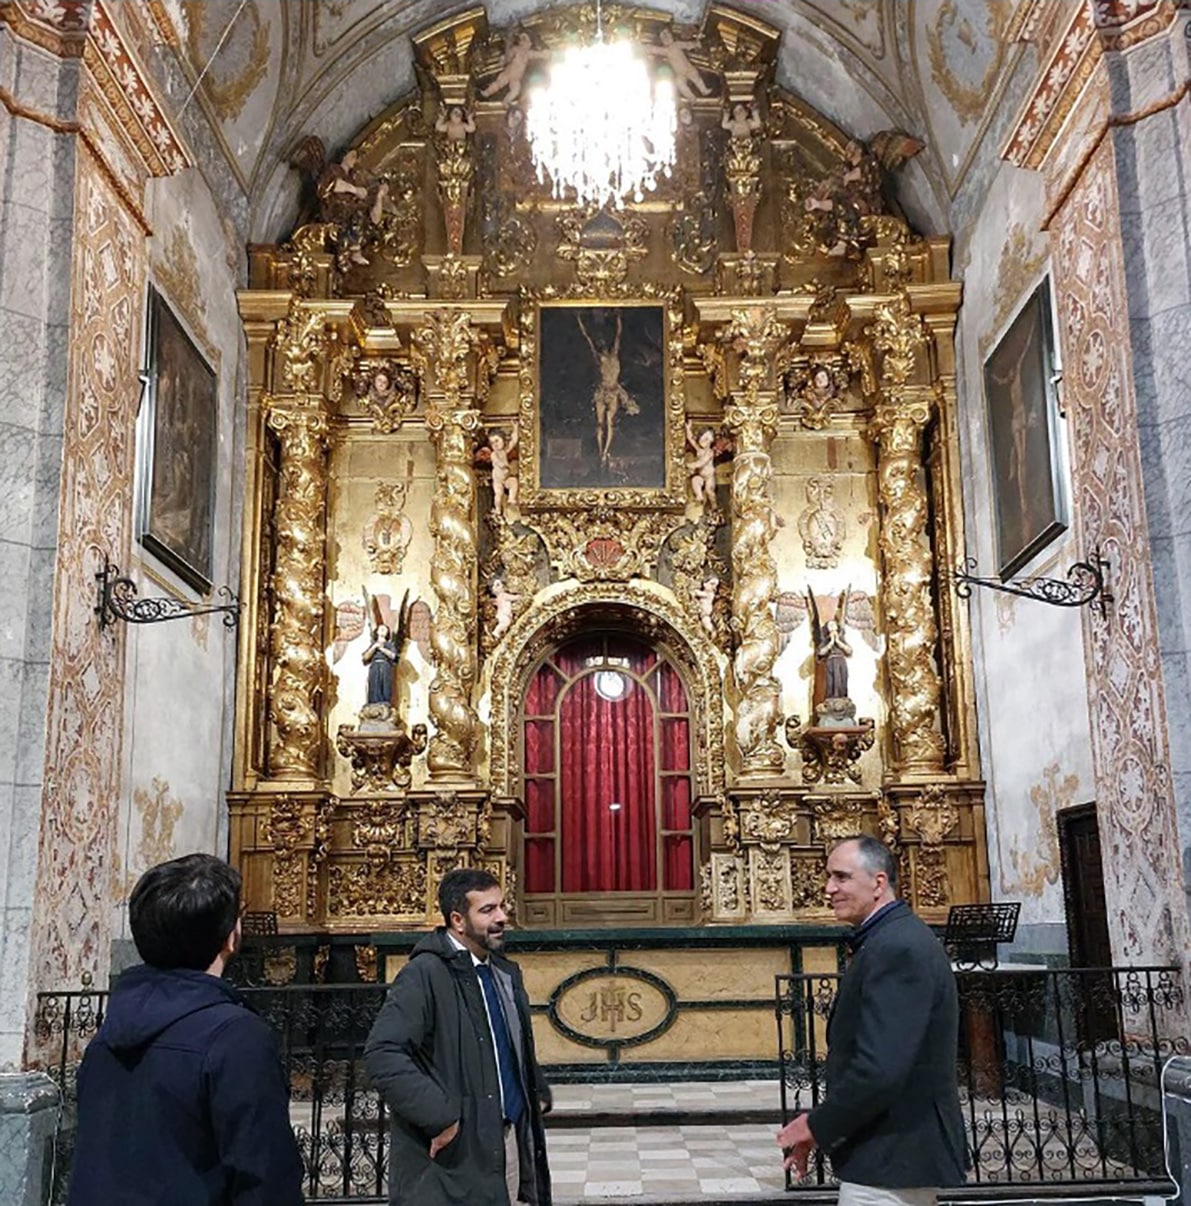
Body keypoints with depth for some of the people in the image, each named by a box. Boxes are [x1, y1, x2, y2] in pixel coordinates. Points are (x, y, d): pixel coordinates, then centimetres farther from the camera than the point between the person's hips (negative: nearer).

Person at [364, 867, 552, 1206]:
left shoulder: (506, 974, 12)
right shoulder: (425, 975, -14)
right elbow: (382, 1054, -24)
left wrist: (538, 1094, 13)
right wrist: (440, 1116, -25)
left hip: (511, 1139, 7)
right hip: (452, 1154, -7)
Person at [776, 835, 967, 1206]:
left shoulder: (897, 948, -21)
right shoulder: (894, 939, 11)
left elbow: (879, 1070, -28)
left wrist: (816, 1126, -15)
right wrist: (824, 1127, 8)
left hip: (892, 1156, -10)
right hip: (900, 1148, 10)